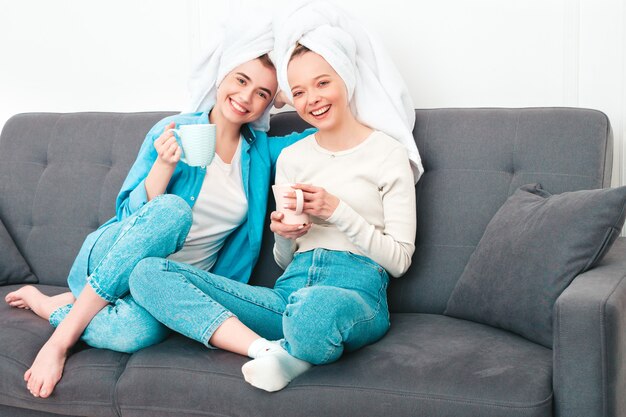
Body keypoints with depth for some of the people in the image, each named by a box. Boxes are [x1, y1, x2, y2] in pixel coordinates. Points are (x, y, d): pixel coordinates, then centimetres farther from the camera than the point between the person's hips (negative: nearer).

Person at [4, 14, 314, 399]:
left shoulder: (262, 151, 4)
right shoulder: (173, 132, -5)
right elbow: (130, 214, -7)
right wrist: (164, 165, -24)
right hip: (114, 259, -2)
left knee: (141, 332, -37)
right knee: (172, 209, -38)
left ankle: (55, 306, -4)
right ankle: (62, 337, -25)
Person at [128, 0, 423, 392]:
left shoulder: (388, 154, 5)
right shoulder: (291, 158, 19)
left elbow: (399, 259, 1)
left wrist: (337, 211, -9)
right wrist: (283, 235, -1)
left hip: (357, 293, -5)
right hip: (290, 290, 6)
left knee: (314, 307, -46)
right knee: (149, 273, -14)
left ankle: (289, 358, -11)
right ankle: (269, 350, -27)